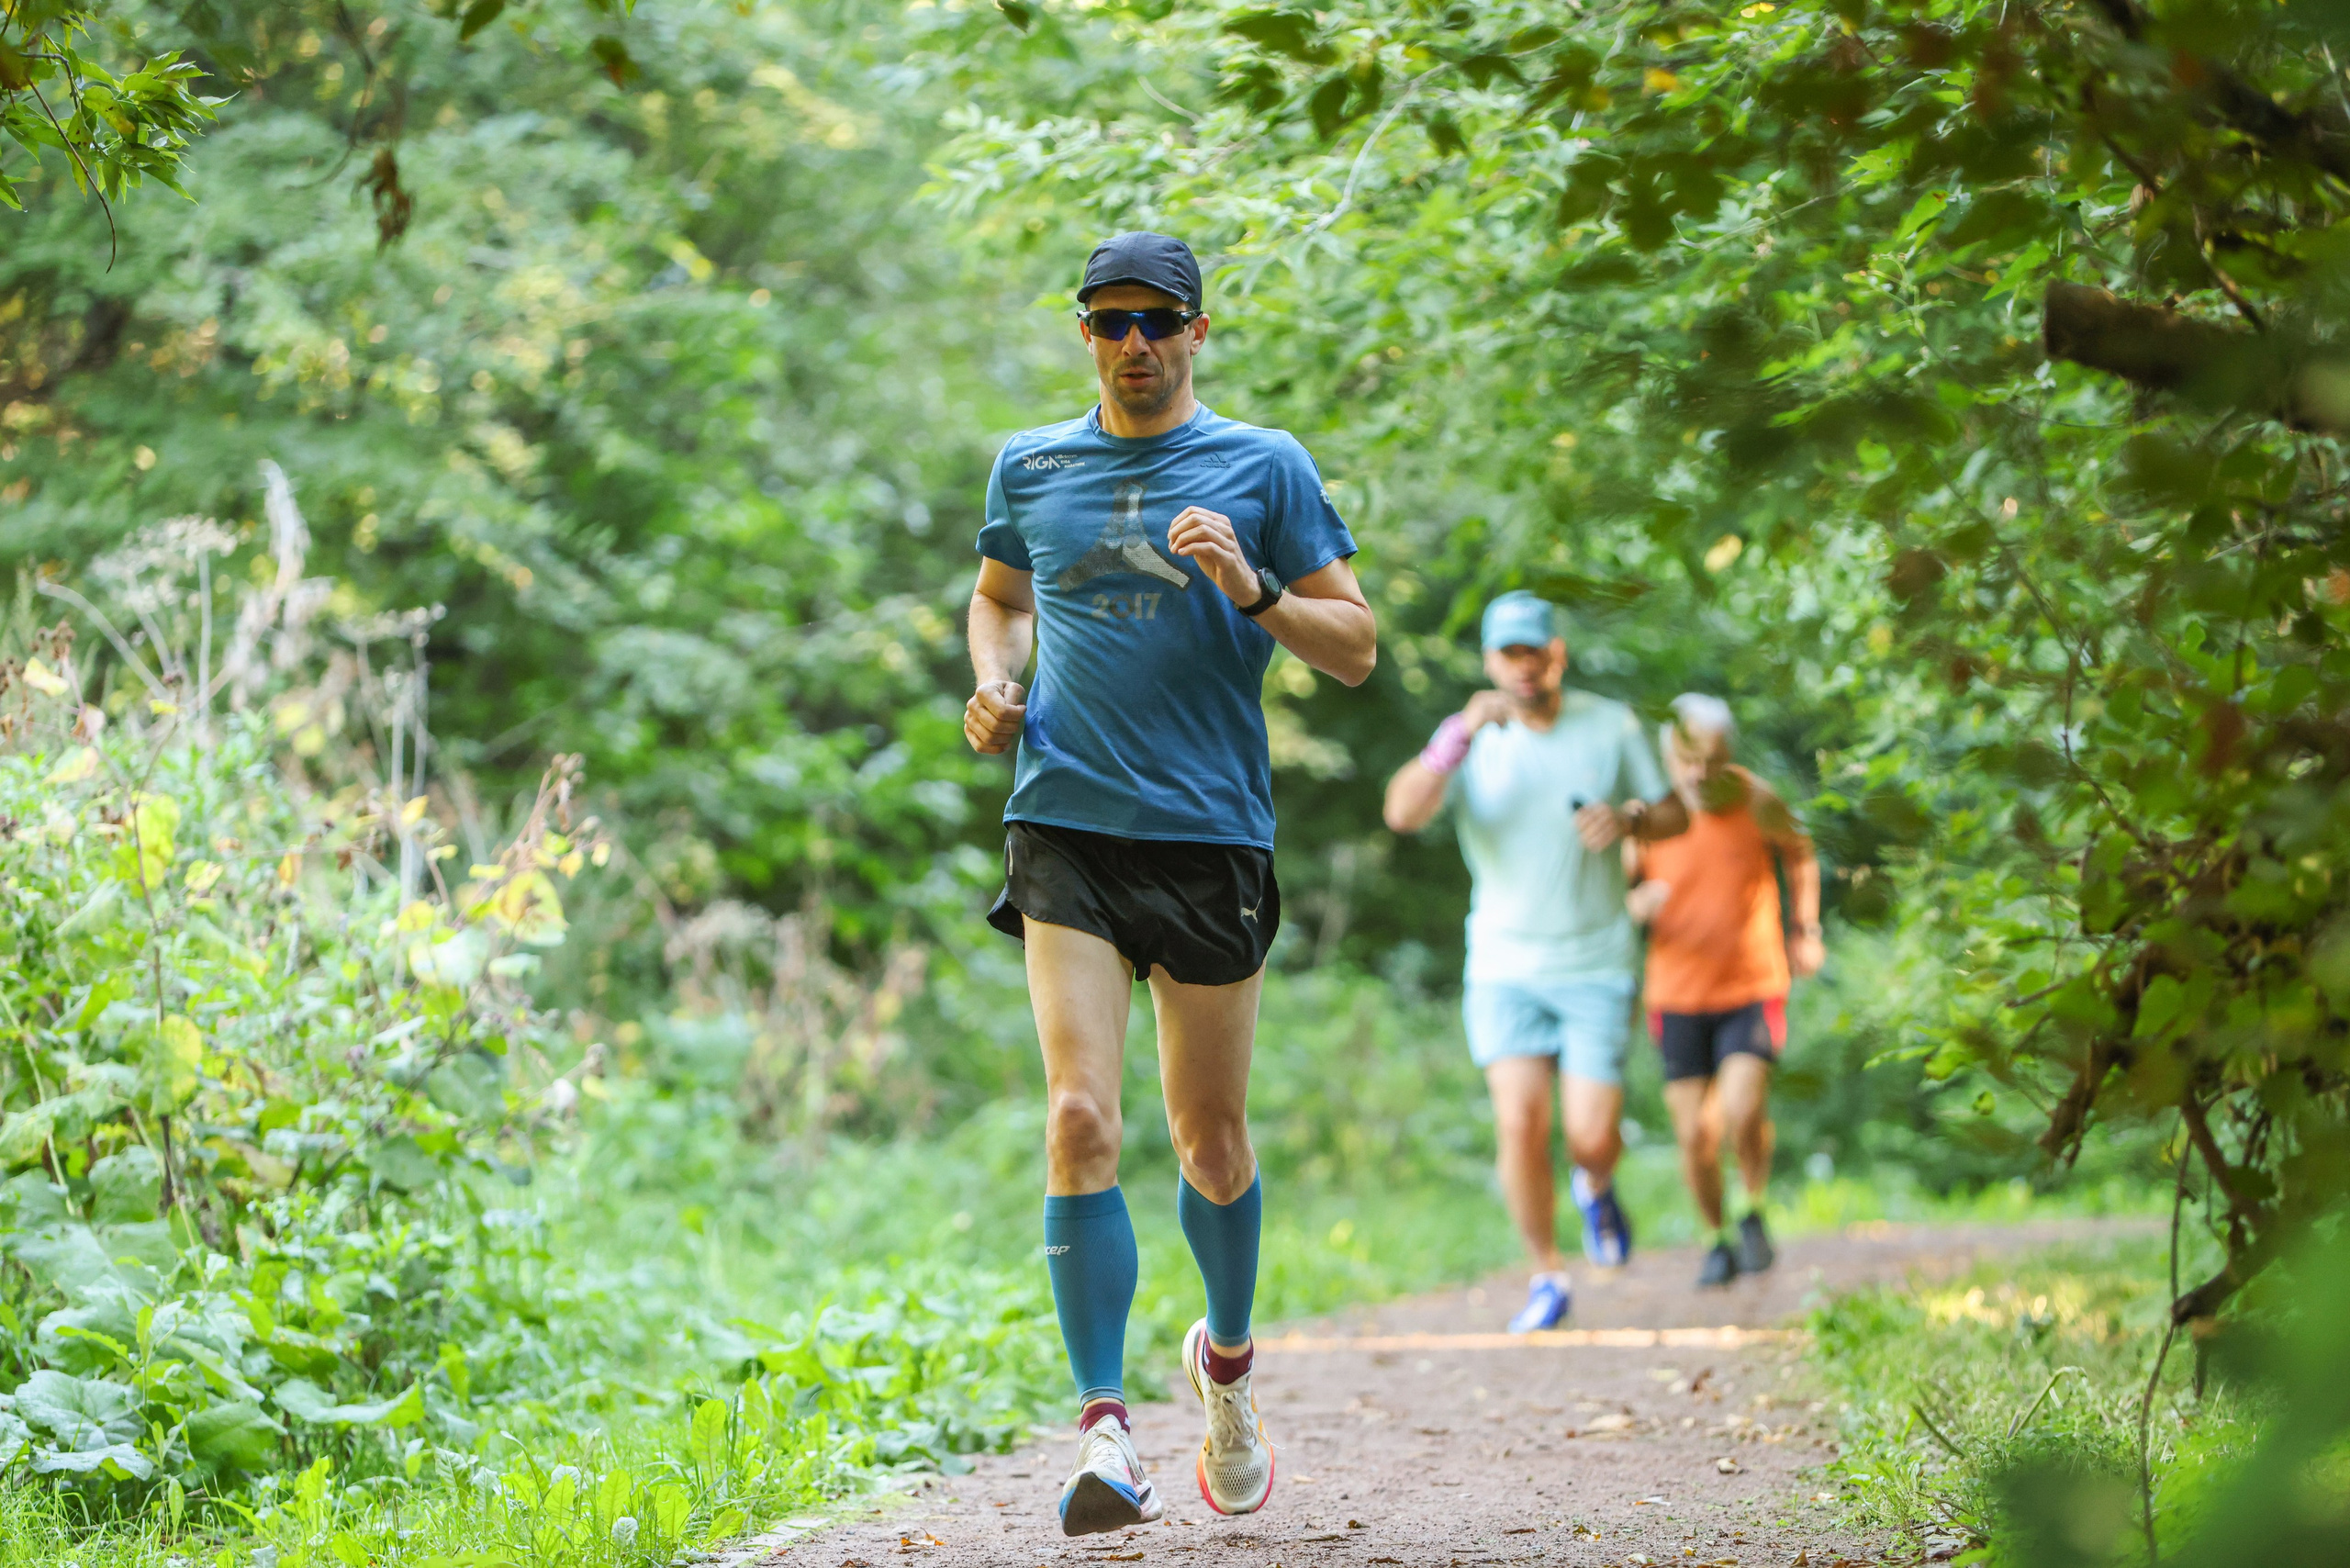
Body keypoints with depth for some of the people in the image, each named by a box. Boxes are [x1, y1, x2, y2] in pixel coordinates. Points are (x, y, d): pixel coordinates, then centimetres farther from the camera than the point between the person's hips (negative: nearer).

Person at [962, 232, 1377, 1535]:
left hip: (1212, 834, -1)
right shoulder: (1029, 467, 12)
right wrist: (994, 683, 9)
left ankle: (1227, 1358, 37)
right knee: (1080, 1119, -15)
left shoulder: (1263, 468, 5)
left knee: (1209, 1135, 9)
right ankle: (1104, 1434, -16)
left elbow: (1355, 649, 5)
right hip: (1065, 834, 1)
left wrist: (1254, 592, -13)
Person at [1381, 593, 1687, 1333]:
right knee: (1521, 1125, -12)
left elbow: (1673, 814, 8)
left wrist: (1627, 819, -15)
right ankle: (1546, 1277, 8)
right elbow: (1403, 813, -21)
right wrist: (1462, 735, -34)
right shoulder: (1470, 740, -5)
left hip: (1595, 966, 0)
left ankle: (1595, 1186, 31)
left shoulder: (1611, 725, -1)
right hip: (1505, 966, 0)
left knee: (1593, 1137, -7)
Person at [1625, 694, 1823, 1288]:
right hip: (1678, 995, 1)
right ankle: (1716, 1240, 24)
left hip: (1753, 987, -1)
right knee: (1696, 1132, 0)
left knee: (1743, 1110, -19)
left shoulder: (1756, 800, -9)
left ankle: (1754, 1212, 8)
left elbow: (1799, 853, 12)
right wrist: (1639, 903, -23)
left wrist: (1807, 932, 9)